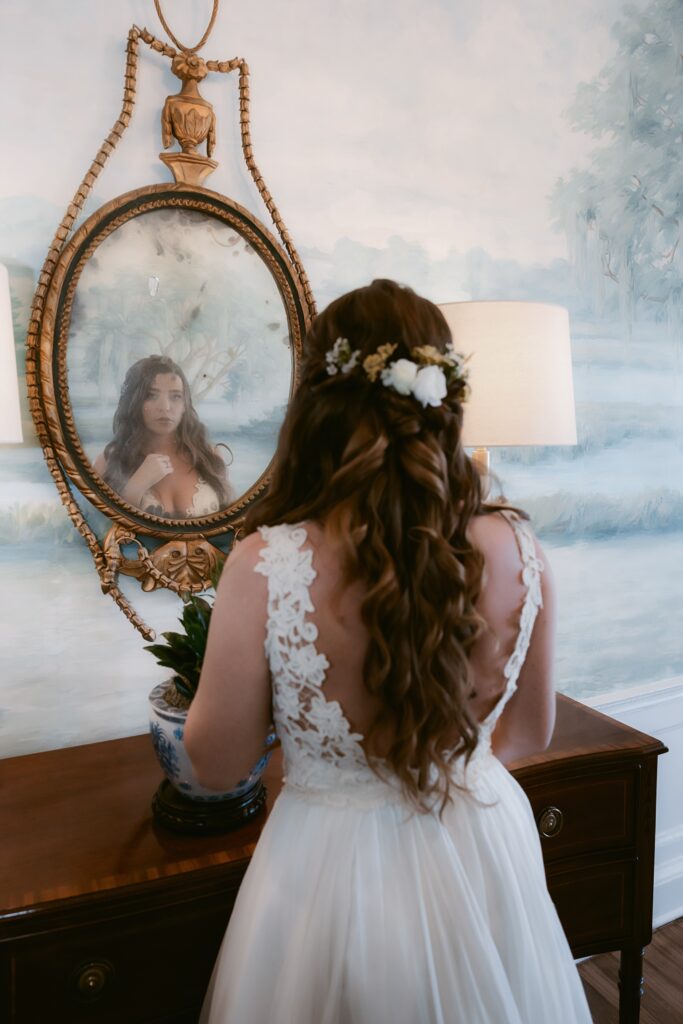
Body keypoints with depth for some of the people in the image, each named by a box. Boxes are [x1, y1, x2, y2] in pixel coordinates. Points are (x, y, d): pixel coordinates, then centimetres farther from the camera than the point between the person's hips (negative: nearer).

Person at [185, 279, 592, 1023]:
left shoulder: (266, 567, -27)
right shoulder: (517, 551, -17)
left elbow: (217, 765, -11)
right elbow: (531, 733, 0)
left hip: (337, 867, -2)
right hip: (485, 854, 3)